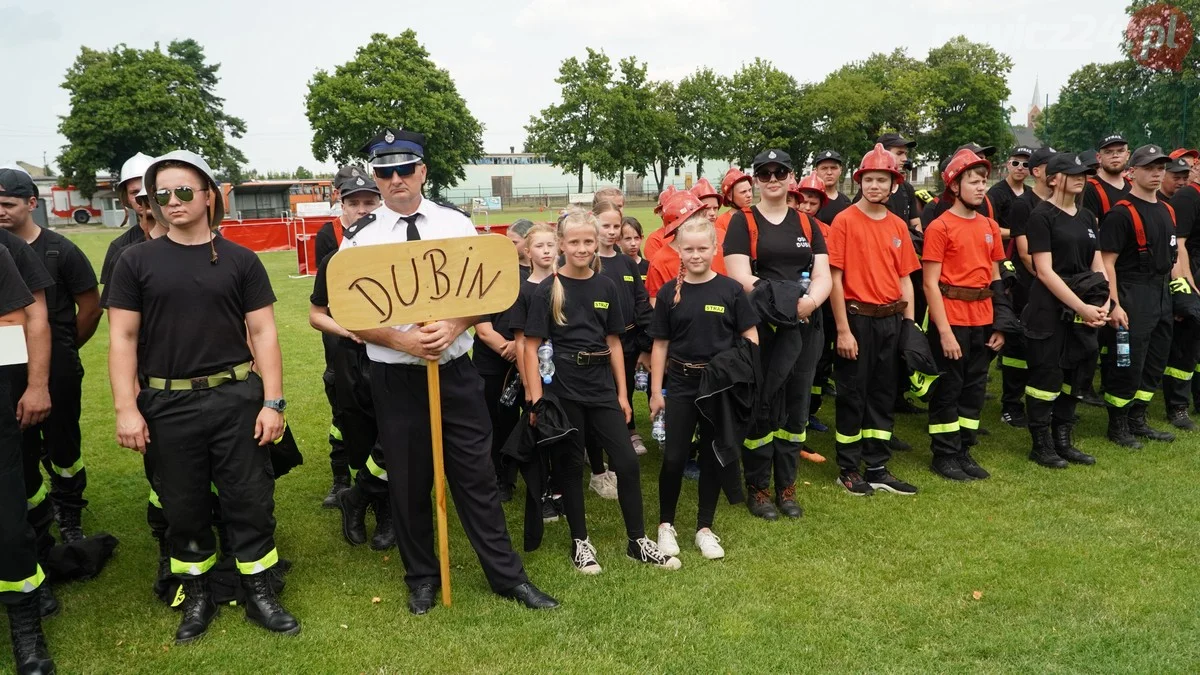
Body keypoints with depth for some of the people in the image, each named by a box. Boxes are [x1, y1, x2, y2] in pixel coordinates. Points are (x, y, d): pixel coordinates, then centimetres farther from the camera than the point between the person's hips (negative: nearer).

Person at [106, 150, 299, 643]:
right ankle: (197, 596, 30)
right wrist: (126, 408, -6)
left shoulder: (241, 261, 2)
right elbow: (122, 337, 2)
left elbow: (262, 332, 1)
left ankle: (260, 594, 20)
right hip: (168, 404, 1)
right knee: (183, 507, 12)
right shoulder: (136, 261, 3)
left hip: (236, 398, 0)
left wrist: (273, 402, -5)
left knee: (251, 501, 4)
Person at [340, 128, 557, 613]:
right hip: (395, 379, 0)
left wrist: (454, 327, -17)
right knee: (409, 483, 12)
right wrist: (402, 341, -18)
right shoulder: (360, 238, -3)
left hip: (456, 373, 1)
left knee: (477, 477, 8)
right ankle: (421, 579, 32)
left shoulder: (456, 224, 1)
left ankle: (507, 575, 22)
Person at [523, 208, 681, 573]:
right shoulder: (547, 290, -5)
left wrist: (622, 393, 8)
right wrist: (536, 398, -12)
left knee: (628, 462, 3)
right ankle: (580, 541, 22)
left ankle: (638, 541, 17)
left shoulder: (606, 287, 6)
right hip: (563, 388, -3)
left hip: (601, 385, 3)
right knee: (569, 463, 7)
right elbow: (532, 346, -6)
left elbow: (613, 342, 10)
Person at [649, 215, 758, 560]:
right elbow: (660, 344, 3)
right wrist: (656, 391, 1)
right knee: (674, 458, -1)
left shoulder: (730, 290, -3)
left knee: (714, 457, 9)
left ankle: (705, 528, 23)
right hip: (680, 384, 0)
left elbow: (751, 339, 0)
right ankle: (666, 525, 19)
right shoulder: (669, 292, 0)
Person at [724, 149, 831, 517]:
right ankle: (757, 488, 15)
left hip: (805, 328, 4)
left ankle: (787, 486, 22)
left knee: (796, 407, 9)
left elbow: (823, 276, 5)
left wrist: (810, 300, -18)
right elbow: (740, 276, -10)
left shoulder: (807, 223, 13)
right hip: (760, 328, -4)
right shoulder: (743, 221, 2)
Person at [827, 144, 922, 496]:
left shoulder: (899, 226, 9)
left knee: (884, 394, 12)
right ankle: (848, 469, 17)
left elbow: (904, 279, 11)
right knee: (852, 395, 4)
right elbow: (835, 278, -10)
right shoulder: (844, 221, -7)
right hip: (858, 319, -5)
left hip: (891, 320, 5)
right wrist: (843, 330, -14)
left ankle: (877, 469, 23)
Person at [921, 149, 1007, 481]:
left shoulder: (990, 226, 10)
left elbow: (996, 279, 14)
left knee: (975, 387, 12)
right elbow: (931, 283, -12)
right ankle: (944, 454, 15)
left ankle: (963, 451, 25)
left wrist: (1000, 324, 8)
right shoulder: (940, 227, -9)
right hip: (951, 318, -6)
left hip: (982, 319, 7)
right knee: (948, 388, 3)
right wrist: (944, 330, -16)